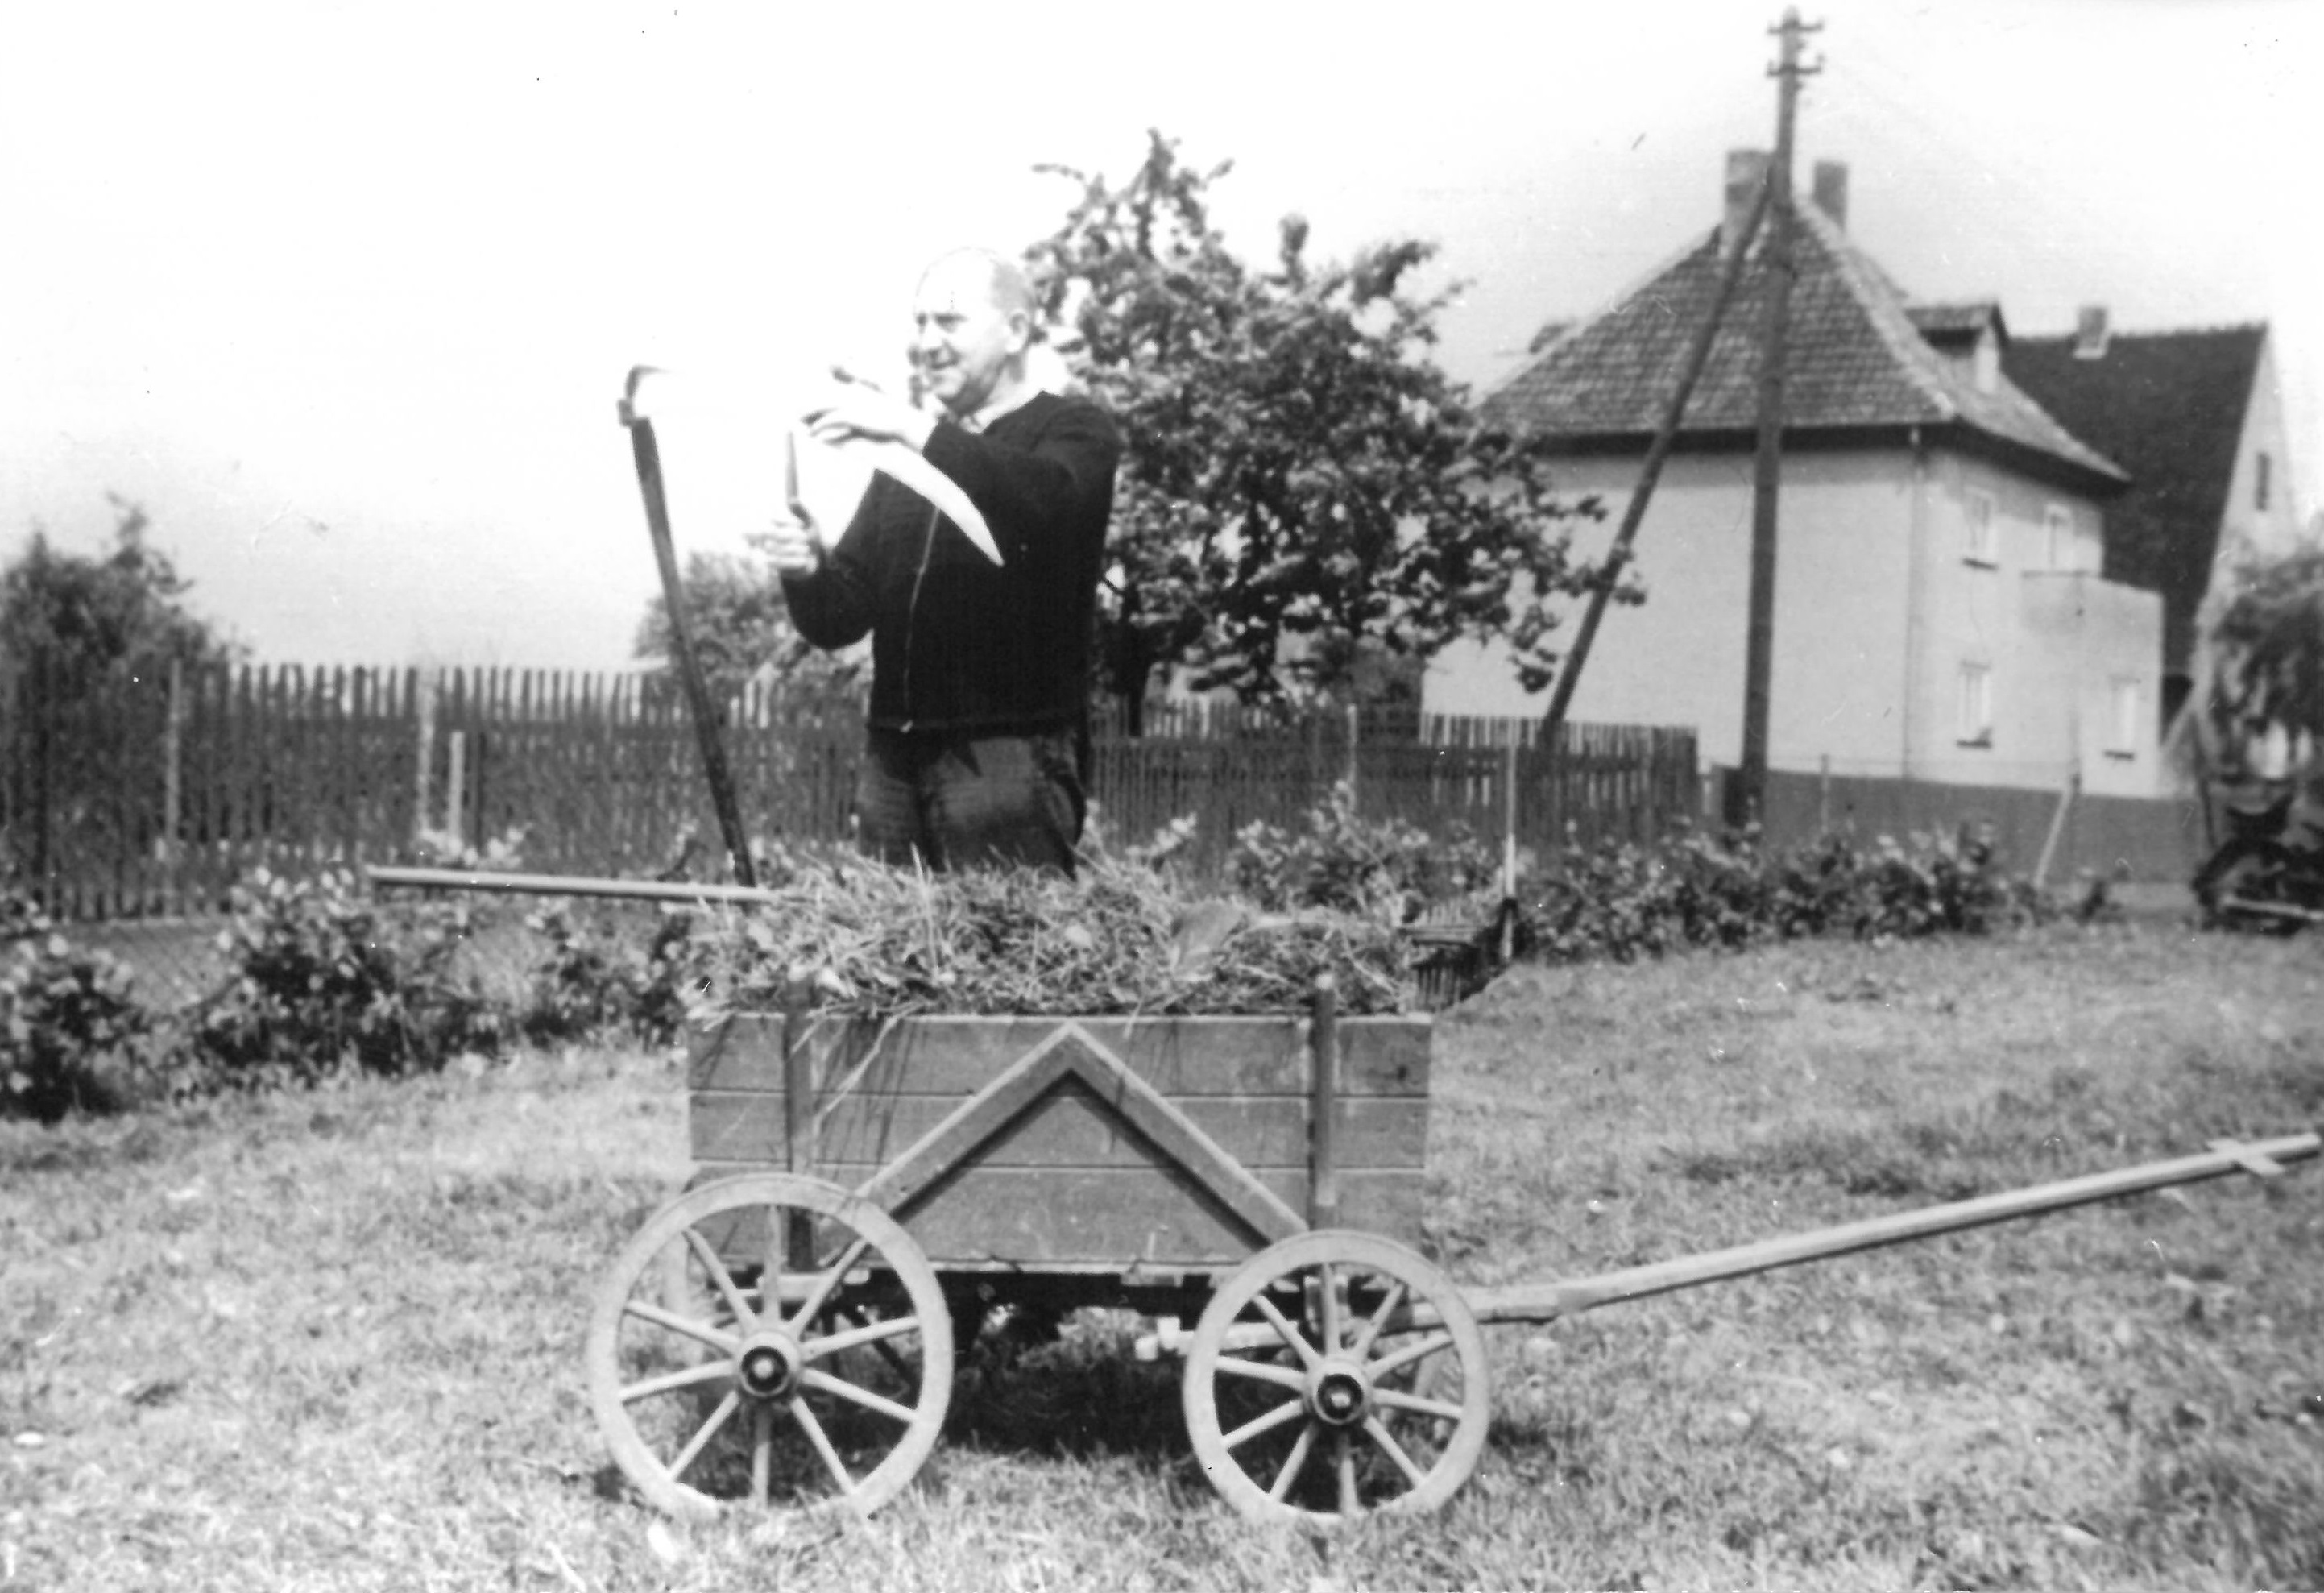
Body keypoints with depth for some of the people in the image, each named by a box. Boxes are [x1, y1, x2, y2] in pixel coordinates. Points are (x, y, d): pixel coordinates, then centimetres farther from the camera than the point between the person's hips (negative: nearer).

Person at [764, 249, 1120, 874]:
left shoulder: (1075, 432, 5)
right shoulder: (904, 455, 20)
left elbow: (1045, 498, -21)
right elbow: (840, 620, 16)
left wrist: (912, 429, -27)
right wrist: (809, 572, -6)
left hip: (1009, 754, -5)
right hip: (893, 758, 5)